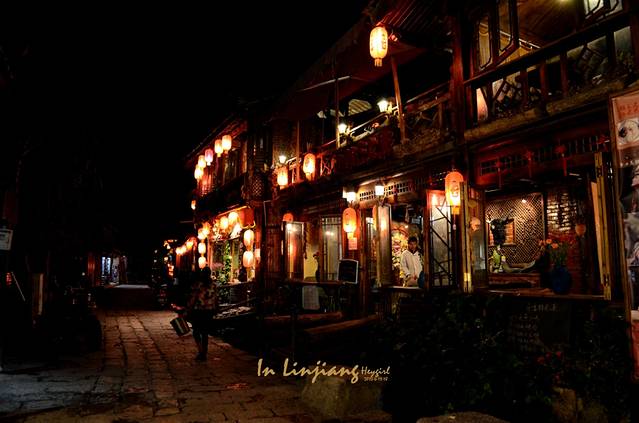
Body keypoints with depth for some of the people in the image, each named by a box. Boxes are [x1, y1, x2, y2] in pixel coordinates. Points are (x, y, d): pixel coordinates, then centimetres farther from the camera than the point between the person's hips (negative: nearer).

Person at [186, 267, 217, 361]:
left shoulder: (198, 285, -12)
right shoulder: (213, 285, 1)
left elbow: (192, 299, -12)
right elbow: (215, 298, 7)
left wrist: (188, 311, -5)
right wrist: (214, 309, 18)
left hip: (198, 311, -4)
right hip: (209, 311, 4)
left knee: (196, 332, 9)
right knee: (205, 332, 12)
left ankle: (201, 351, -6)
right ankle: (204, 354, 15)